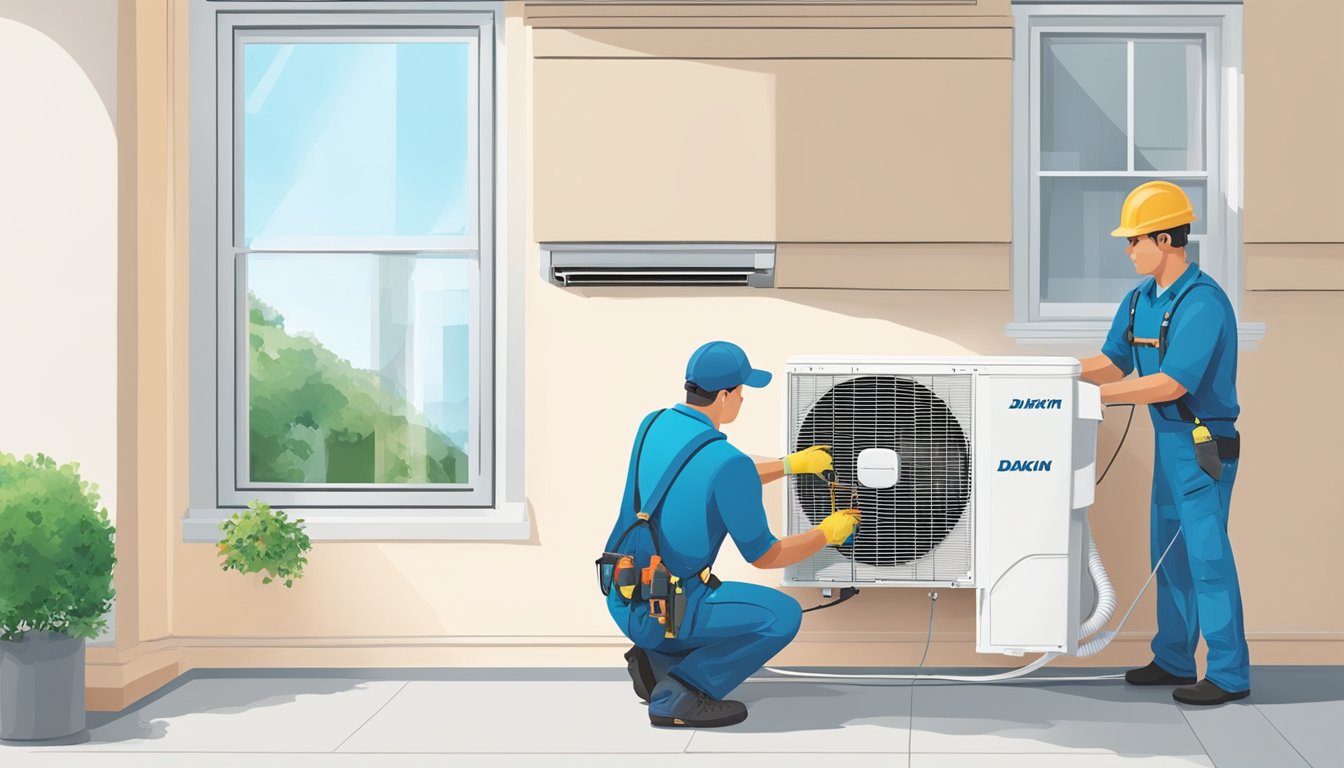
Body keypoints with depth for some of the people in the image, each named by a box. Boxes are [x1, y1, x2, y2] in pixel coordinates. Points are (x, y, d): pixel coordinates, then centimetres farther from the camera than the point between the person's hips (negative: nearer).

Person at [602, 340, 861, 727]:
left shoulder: (653, 424, 3)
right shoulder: (728, 461, -20)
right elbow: (763, 556, -9)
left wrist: (790, 464, 25)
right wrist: (827, 533, 8)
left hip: (623, 599, 9)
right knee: (783, 615, -6)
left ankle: (655, 660, 11)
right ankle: (678, 694, -9)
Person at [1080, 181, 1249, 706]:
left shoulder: (1202, 302, -21)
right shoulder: (1139, 301, 7)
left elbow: (1171, 383, -25)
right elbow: (1113, 363, 12)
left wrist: (1094, 396, -23)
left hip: (1204, 444, -9)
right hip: (1168, 441, 9)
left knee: (1207, 555, -6)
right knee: (1169, 553, 15)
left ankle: (1229, 674, 1)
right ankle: (1173, 660, 25)